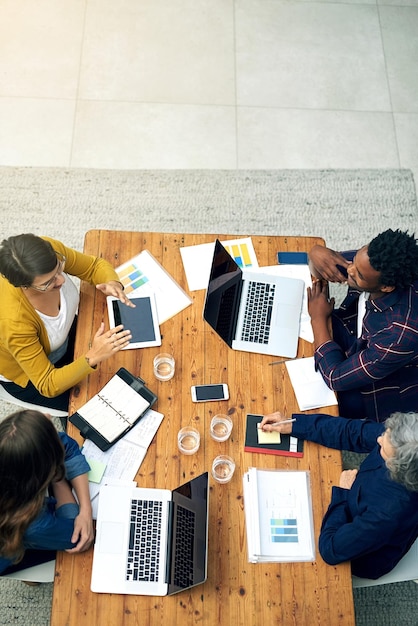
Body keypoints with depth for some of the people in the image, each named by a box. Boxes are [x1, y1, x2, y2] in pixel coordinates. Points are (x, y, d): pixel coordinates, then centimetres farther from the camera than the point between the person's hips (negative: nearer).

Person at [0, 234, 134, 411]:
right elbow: (47, 386, -33)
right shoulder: (14, 322, -44)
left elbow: (95, 265, -11)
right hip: (27, 375, -5)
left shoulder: (50, 250, -31)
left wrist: (113, 283, -34)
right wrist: (92, 357, -48)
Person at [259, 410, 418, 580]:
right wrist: (292, 425, -14)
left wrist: (343, 493, -23)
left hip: (363, 557, -5)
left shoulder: (392, 511, -44)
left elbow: (330, 550, -32)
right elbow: (354, 431, -13)